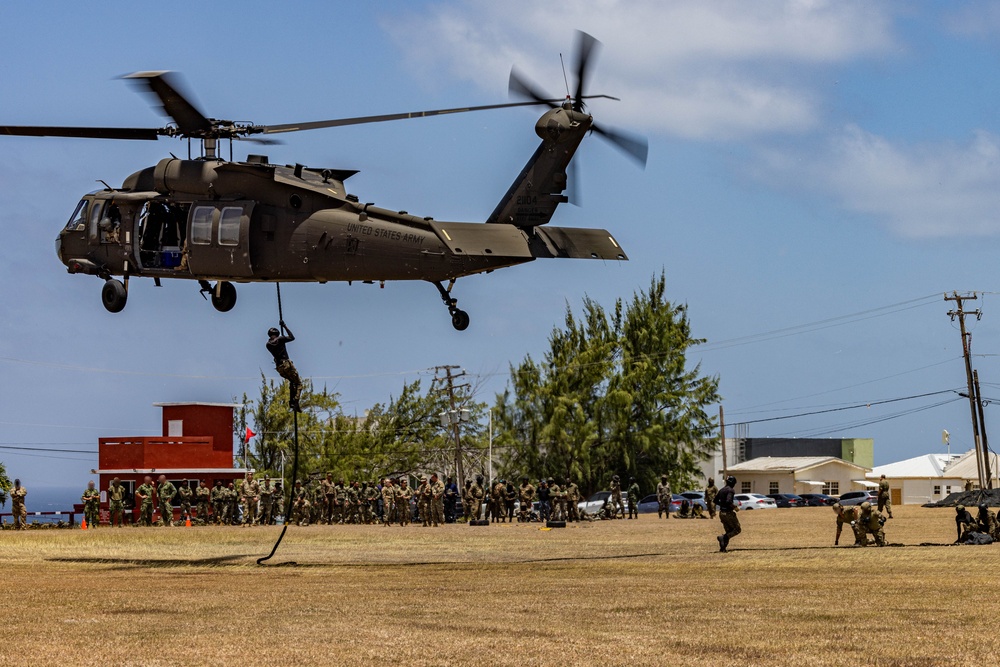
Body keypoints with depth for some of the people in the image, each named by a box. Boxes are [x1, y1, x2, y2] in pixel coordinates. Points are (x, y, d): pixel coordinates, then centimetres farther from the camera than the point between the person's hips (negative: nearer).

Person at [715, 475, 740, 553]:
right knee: (737, 529, 4)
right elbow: (728, 501, -27)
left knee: (729, 531, 16)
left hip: (721, 513, 8)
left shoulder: (721, 490, 11)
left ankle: (722, 548, 2)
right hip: (728, 513, -8)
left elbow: (715, 501, 17)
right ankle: (723, 537, -16)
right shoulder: (730, 490, -14)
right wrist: (735, 507, -13)